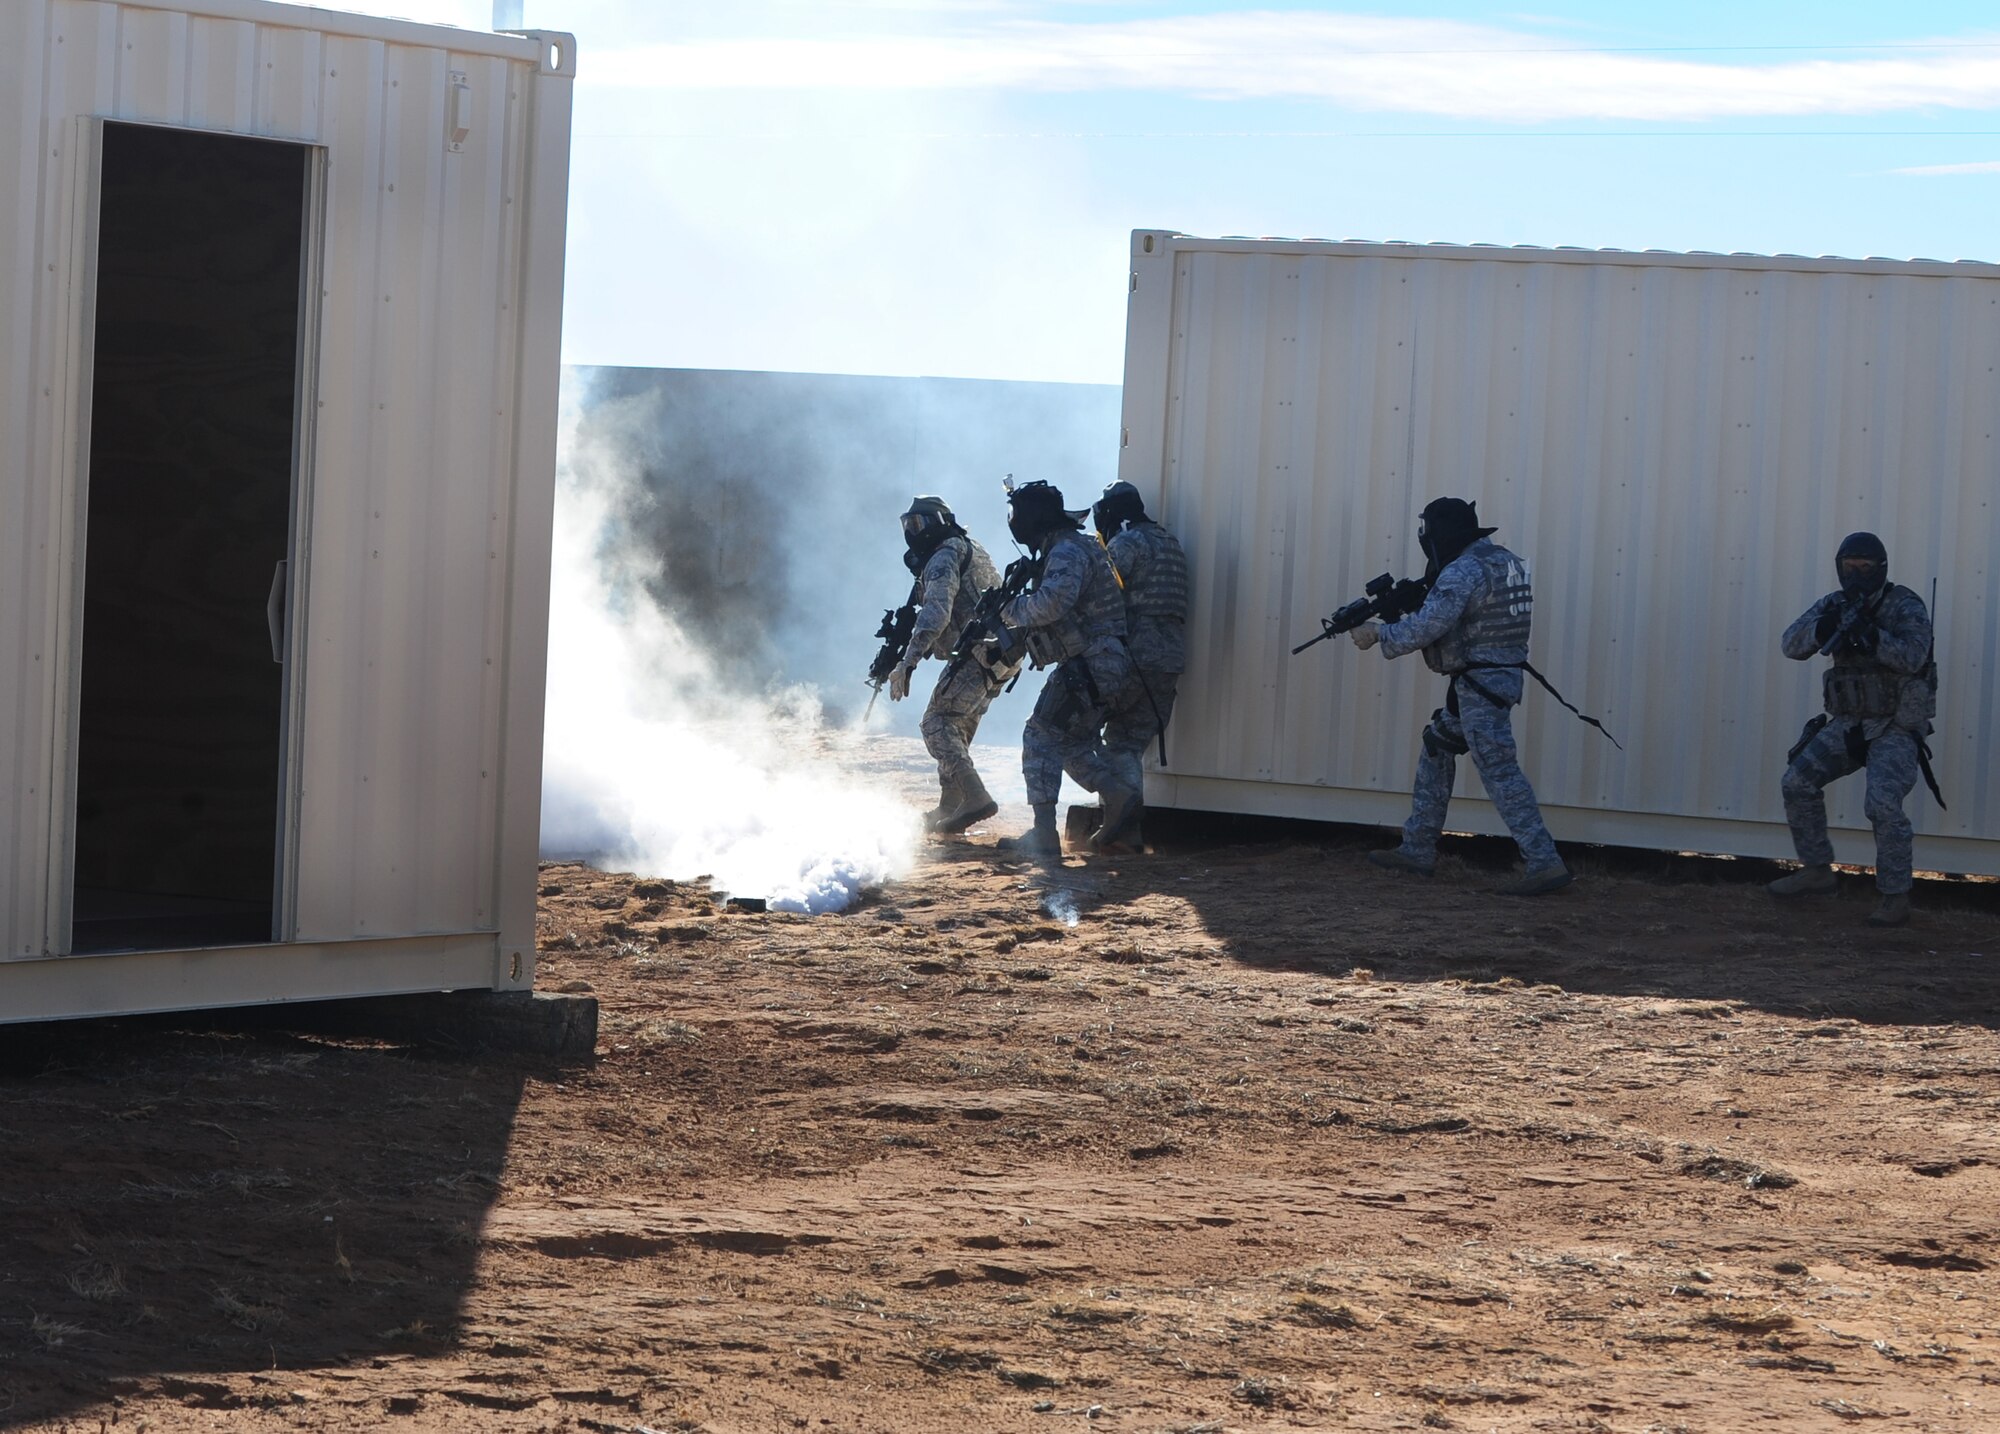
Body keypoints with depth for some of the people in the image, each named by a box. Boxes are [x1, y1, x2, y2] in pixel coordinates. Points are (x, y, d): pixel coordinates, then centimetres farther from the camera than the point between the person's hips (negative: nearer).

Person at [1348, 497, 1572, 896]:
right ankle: (1417, 849, 25)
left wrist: (1378, 634, -8)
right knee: (1436, 748, 20)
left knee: (1499, 770, -11)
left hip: (1481, 684, -10)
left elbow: (1427, 627, -22)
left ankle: (1545, 864, -15)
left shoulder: (1463, 571, -16)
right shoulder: (1506, 562, 14)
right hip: (1502, 679, 10)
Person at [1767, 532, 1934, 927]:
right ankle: (1816, 870, 14)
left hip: (1896, 727, -6)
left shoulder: (1905, 606, -11)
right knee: (1799, 781, 0)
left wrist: (1870, 635, -40)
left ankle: (1896, 896, -13)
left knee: (1883, 802, -22)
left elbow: (1912, 656, -26)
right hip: (1849, 723, 6)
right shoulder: (1834, 605, 4)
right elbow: (1790, 645, -7)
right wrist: (1823, 628, -27)